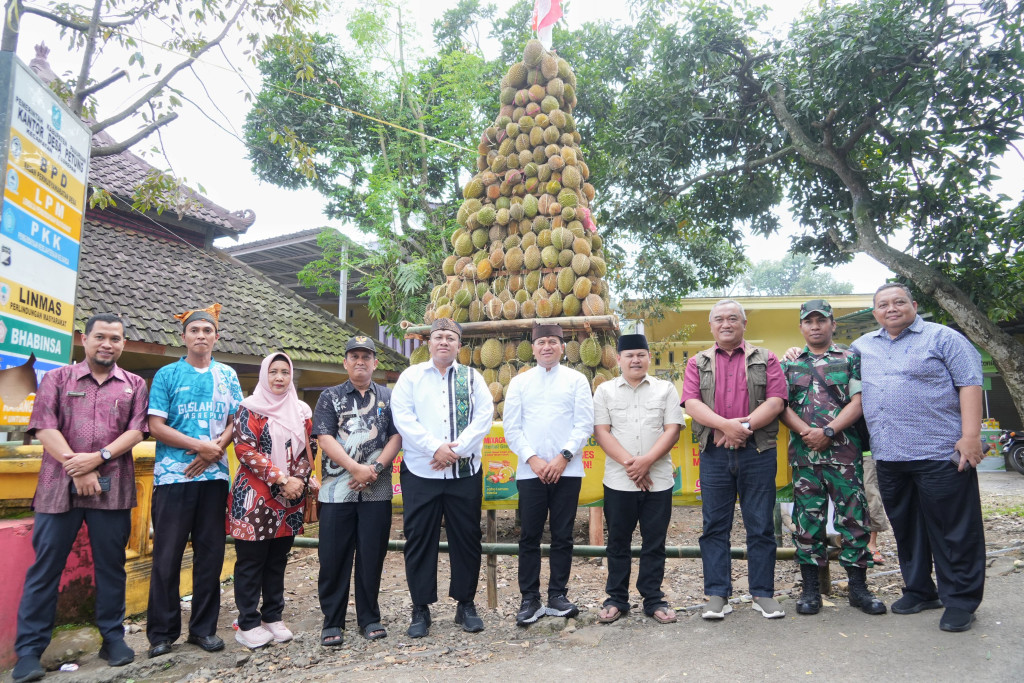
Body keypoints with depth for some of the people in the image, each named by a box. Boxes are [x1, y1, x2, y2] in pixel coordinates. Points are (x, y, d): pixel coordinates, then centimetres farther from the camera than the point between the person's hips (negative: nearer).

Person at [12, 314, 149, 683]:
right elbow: (45, 428, -3)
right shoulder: (57, 379, 8)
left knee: (111, 565, 7)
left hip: (112, 488, 1)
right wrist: (76, 469, -12)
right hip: (59, 485, -1)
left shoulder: (134, 385, 11)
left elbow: (136, 431, 0)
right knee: (45, 566, 3)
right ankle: (29, 649, 12)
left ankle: (113, 636, 19)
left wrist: (98, 458, -14)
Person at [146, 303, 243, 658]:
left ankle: (204, 627, 18)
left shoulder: (227, 375, 10)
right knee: (167, 554, 2)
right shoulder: (167, 374, 3)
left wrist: (213, 451, -10)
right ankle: (162, 631, 15)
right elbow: (156, 427, -4)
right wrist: (201, 445, -13)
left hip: (214, 474, 2)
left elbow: (236, 422, 7)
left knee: (210, 552, 7)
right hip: (173, 475, -2)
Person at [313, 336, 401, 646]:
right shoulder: (330, 397, 7)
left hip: (377, 490, 1)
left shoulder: (388, 397, 10)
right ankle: (332, 621, 16)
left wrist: (375, 468, -11)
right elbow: (325, 439, -4)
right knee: (333, 556, 3)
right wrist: (356, 468, -13)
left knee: (373, 555, 6)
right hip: (337, 489, -1)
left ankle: (369, 618, 20)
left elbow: (396, 436, 3)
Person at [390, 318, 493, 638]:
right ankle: (421, 608, 17)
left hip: (465, 471, 1)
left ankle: (466, 604, 22)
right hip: (420, 471, -1)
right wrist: (435, 447, -14)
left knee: (467, 538, 6)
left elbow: (483, 417, -1)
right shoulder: (411, 376, 7)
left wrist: (456, 449, -13)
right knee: (419, 539, 3)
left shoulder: (473, 378, 10)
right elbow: (402, 417, -4)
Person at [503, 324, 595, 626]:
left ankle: (558, 596, 18)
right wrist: (532, 459, -8)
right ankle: (530, 599, 14)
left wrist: (563, 457, -11)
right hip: (530, 471, 1)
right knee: (529, 536, 4)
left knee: (562, 536, 6)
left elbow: (585, 424, -1)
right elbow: (511, 427, 4)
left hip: (567, 470, -1)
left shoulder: (576, 380, 5)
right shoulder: (519, 382, 9)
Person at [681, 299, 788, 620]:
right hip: (714, 453, 1)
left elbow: (776, 401, -3)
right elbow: (692, 404, -2)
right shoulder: (697, 363, 11)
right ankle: (717, 594, 13)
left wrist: (745, 426, -16)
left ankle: (763, 593, 18)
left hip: (757, 452, 0)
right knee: (715, 526, 4)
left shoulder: (765, 359, 10)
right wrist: (726, 425, -17)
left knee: (761, 526, 5)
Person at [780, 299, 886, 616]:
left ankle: (858, 587, 14)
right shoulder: (789, 364, 12)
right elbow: (782, 406, 4)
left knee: (853, 517, 2)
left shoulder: (850, 359, 8)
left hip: (844, 451, -1)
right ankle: (810, 588, 13)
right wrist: (806, 432, -13)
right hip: (803, 452, 1)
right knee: (807, 519, 4)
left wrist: (828, 432, -14)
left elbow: (858, 402, -3)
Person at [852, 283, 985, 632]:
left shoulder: (942, 337, 1)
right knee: (905, 529, 14)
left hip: (939, 454, -5)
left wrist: (970, 436, -14)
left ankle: (960, 601, 12)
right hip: (888, 457, 6)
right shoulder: (864, 345, 17)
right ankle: (919, 591, 27)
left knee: (954, 530, 1)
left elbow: (970, 384, -6)